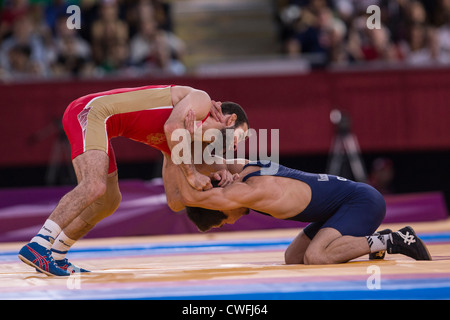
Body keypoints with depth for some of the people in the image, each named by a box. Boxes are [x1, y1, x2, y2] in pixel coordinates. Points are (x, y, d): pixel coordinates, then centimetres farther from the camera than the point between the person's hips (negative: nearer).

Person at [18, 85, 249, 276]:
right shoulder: (202, 99, -4)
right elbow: (172, 126, -24)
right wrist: (191, 174, -19)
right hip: (91, 111, -10)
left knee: (109, 202, 15)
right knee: (95, 186, -28)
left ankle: (55, 258, 21)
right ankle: (36, 248, -38)